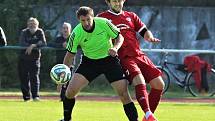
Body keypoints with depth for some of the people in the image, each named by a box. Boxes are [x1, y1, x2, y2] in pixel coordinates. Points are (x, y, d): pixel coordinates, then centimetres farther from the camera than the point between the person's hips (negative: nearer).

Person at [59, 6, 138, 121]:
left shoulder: (103, 23, -20)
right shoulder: (76, 33, -17)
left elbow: (119, 37, -7)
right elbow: (70, 54, -7)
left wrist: (115, 48, -28)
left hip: (109, 59, -1)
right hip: (89, 61, 1)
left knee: (124, 94, -11)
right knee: (71, 90, -11)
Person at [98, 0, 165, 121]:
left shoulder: (131, 16, 21)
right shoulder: (102, 17, 8)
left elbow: (144, 31, 18)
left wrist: (150, 37, -6)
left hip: (139, 55, 6)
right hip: (125, 58, -6)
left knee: (159, 84, -4)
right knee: (139, 81, -31)